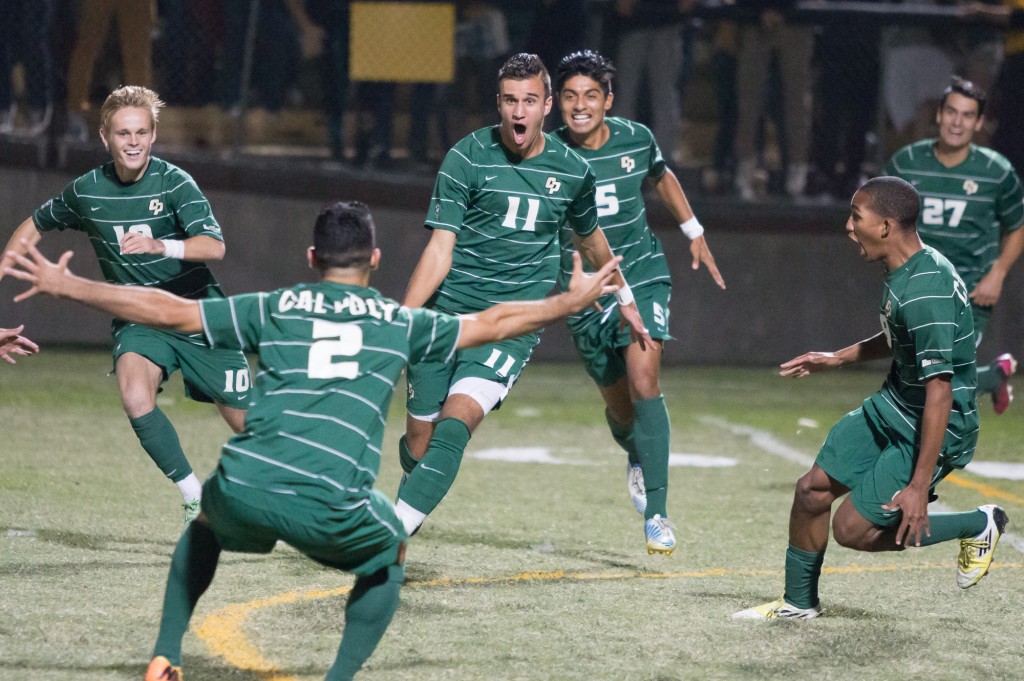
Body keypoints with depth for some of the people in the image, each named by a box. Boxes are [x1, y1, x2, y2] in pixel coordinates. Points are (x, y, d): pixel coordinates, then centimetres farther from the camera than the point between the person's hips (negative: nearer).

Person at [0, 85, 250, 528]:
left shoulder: (173, 183, -15)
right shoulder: (86, 192, -5)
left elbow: (215, 245, -29)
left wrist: (160, 246, -46)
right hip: (137, 321, 2)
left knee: (249, 423, 0)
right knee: (135, 395, -30)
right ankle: (193, 497, -18)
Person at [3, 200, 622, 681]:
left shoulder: (275, 308, 19)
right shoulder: (401, 324, 19)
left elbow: (168, 311, 17)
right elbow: (493, 323, 30)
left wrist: (63, 285, 25)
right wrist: (574, 301, 46)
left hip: (245, 486, 2)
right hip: (331, 506, -2)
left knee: (205, 521, 38)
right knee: (390, 552, 31)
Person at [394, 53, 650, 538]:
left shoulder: (572, 171, 3)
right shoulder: (468, 158, -6)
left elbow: (589, 239, 24)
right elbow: (440, 248, -9)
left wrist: (624, 299, 37)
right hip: (448, 314, 0)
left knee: (455, 423, -22)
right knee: (418, 442, 1)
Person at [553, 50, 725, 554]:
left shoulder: (635, 139, -5)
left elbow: (661, 178, 17)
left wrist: (694, 234, 24)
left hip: (643, 276, 0)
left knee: (643, 382, -20)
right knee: (620, 406, 9)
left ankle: (656, 513, -21)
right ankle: (639, 460, 47)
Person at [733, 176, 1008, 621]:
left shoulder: (927, 293, -30)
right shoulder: (903, 272, 1)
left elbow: (939, 393, -31)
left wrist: (919, 486, -31)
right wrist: (840, 359, 27)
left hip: (932, 431, -9)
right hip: (891, 407, 9)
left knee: (853, 529, -6)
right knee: (812, 490, 7)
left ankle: (979, 526, 9)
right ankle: (798, 603, 27)